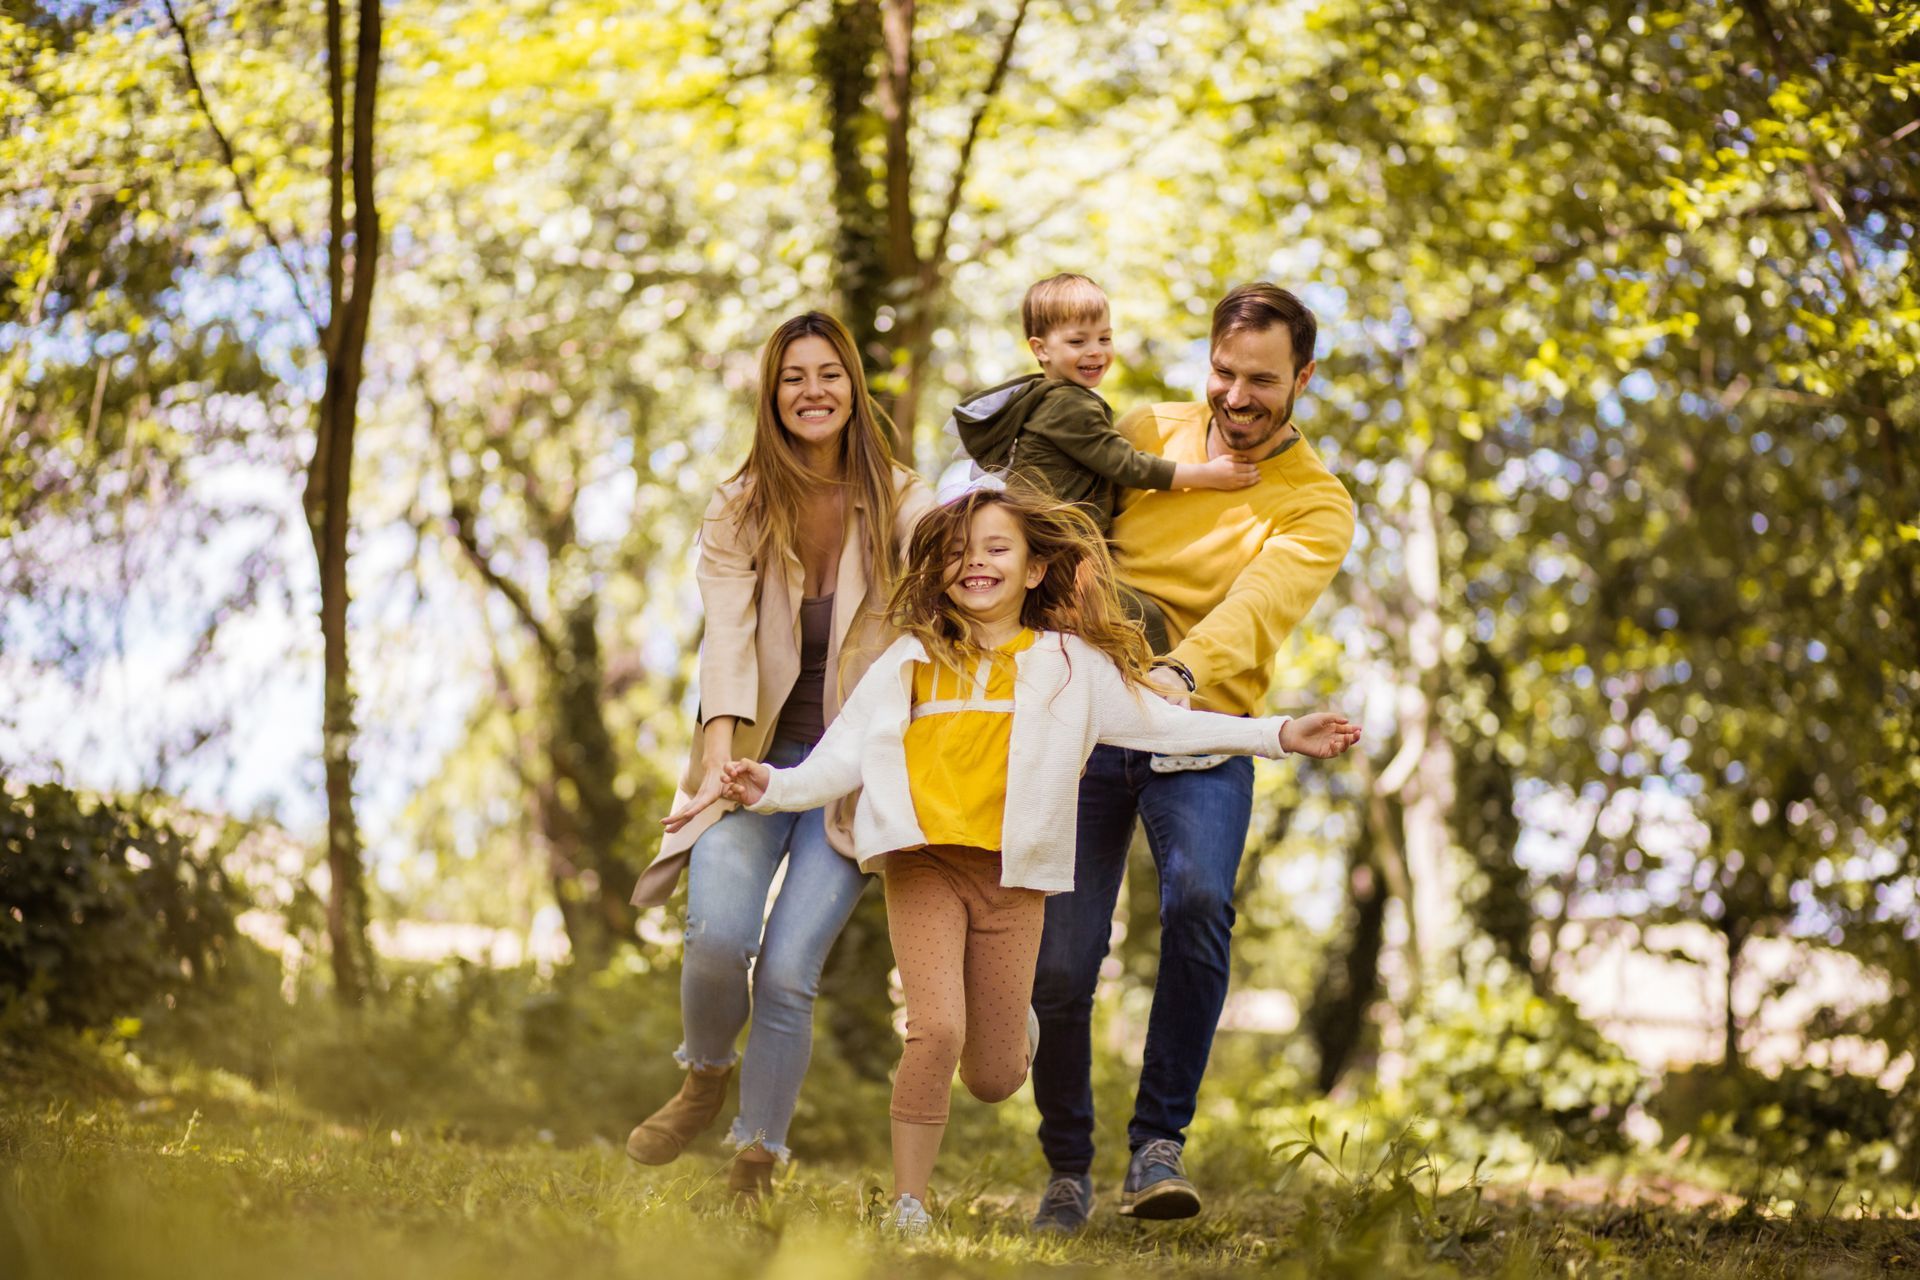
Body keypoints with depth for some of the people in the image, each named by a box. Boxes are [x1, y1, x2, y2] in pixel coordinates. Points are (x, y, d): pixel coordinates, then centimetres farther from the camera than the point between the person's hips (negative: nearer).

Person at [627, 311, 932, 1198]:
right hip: (759, 756, 1)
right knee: (717, 935, -21)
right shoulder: (739, 511, 4)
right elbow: (727, 630, -10)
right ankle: (706, 1076, 12)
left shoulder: (902, 505, 0)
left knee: (788, 968, -12)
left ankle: (756, 1167, 4)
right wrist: (723, 743, -26)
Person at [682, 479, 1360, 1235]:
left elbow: (1161, 723, 5)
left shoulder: (1068, 664, 7)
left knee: (993, 1079, 4)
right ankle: (908, 1205, -5)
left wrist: (1280, 735, -1)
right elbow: (845, 755, 6)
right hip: (925, 863, -1)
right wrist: (775, 788, -10)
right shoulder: (912, 661, 7)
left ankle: (1014, 1024, 42)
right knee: (937, 1031, -19)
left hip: (1013, 875, 1)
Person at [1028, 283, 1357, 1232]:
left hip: (1202, 735, -2)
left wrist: (1180, 672, -38)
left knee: (1199, 901, -30)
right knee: (1059, 963, -5)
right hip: (1087, 717, 2)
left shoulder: (1316, 506, -1)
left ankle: (1158, 1144, -19)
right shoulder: (1144, 435, 7)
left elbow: (1260, 602, -18)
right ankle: (1066, 1169, 17)